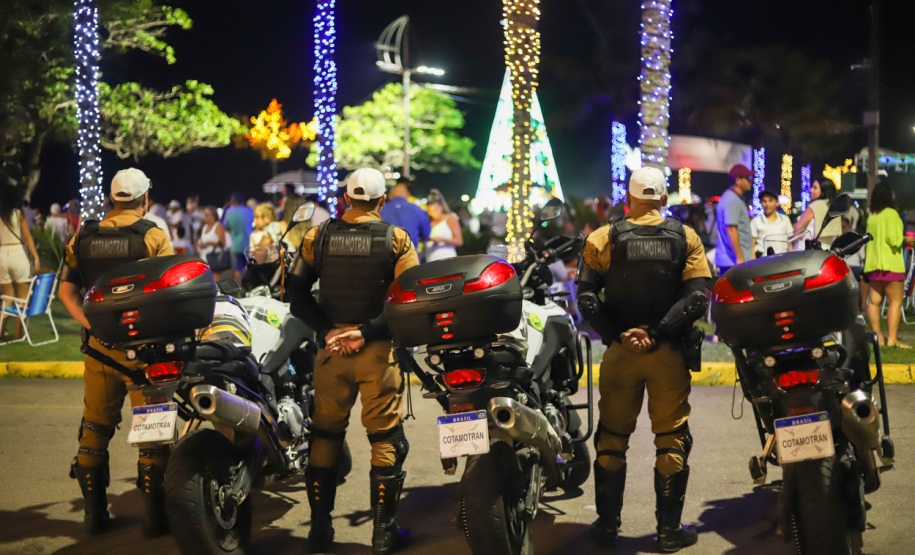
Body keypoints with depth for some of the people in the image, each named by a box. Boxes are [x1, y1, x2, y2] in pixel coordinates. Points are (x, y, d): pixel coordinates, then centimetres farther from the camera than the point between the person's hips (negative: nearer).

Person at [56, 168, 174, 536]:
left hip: (100, 342, 4)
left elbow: (67, 290, 6)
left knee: (96, 424, 13)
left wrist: (89, 323, 4)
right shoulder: (153, 236, -7)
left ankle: (95, 512, 18)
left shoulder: (83, 237, 6)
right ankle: (154, 513, 4)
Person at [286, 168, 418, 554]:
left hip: (331, 348, 3)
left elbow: (296, 292, -1)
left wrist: (327, 330, -6)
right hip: (377, 350, -2)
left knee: (325, 435, 13)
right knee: (386, 439, 5)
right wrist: (368, 331, -12)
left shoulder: (318, 236, 3)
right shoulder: (395, 239, -4)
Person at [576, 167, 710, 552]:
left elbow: (586, 297, -10)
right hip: (669, 352, 0)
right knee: (672, 440, 8)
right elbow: (696, 298, -11)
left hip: (620, 350, 1)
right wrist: (656, 333, -14)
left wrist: (620, 333, -12)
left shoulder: (602, 239, -1)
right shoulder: (685, 238, 1)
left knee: (612, 438, 12)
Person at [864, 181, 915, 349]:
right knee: (895, 302, -5)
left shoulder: (871, 217, 12)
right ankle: (892, 338, -11)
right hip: (890, 264, -7)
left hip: (872, 264, 7)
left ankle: (877, 336, 6)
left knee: (874, 301, 5)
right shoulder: (891, 214, -8)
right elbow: (895, 240, -14)